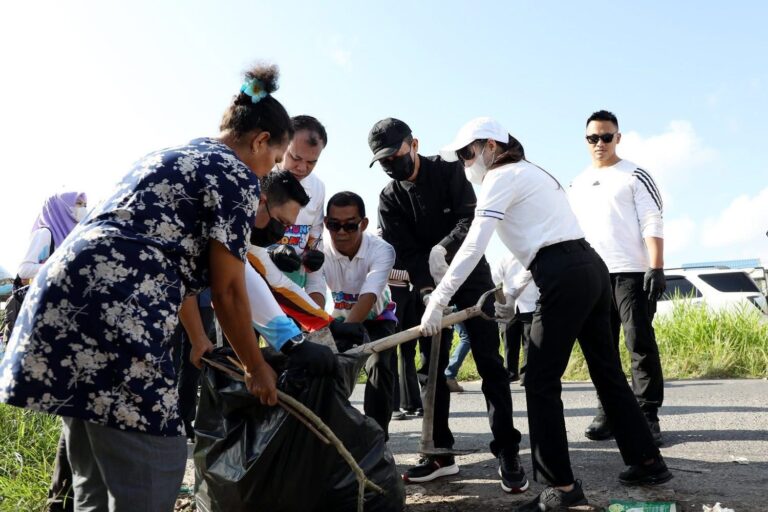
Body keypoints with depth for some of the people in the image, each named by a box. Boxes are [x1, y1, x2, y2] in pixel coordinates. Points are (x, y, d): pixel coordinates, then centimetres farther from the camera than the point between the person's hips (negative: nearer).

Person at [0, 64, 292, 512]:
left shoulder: (169, 156, 28)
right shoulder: (237, 176, 0)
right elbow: (228, 289, -1)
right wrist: (256, 368, 12)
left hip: (64, 299, 10)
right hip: (112, 312, -10)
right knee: (151, 473, -4)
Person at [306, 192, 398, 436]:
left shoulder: (381, 250, -32)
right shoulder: (319, 252, -26)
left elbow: (367, 299, -43)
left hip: (376, 318, -2)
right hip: (338, 318, 3)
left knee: (379, 366, -24)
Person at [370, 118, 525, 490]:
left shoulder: (448, 171, -6)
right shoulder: (389, 199, -1)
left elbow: (471, 218, -17)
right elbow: (404, 252, -11)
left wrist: (443, 249, -35)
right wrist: (426, 290, -27)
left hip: (471, 274, -3)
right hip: (429, 285, 3)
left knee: (489, 362, -6)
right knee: (430, 368, 2)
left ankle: (507, 453, -2)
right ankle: (441, 453, 11)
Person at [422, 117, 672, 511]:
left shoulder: (501, 177, -3)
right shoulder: (530, 173, 25)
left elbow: (473, 246, -13)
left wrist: (438, 300, -14)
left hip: (564, 279, -10)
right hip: (592, 268, 10)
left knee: (541, 382, -3)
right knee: (607, 372, 18)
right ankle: (648, 462, 28)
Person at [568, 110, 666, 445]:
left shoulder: (635, 176, 4)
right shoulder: (577, 185, 18)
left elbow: (652, 224, -4)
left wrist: (656, 268, -15)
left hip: (632, 273, -4)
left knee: (640, 344, -5)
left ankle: (647, 416, 0)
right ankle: (609, 412, 13)